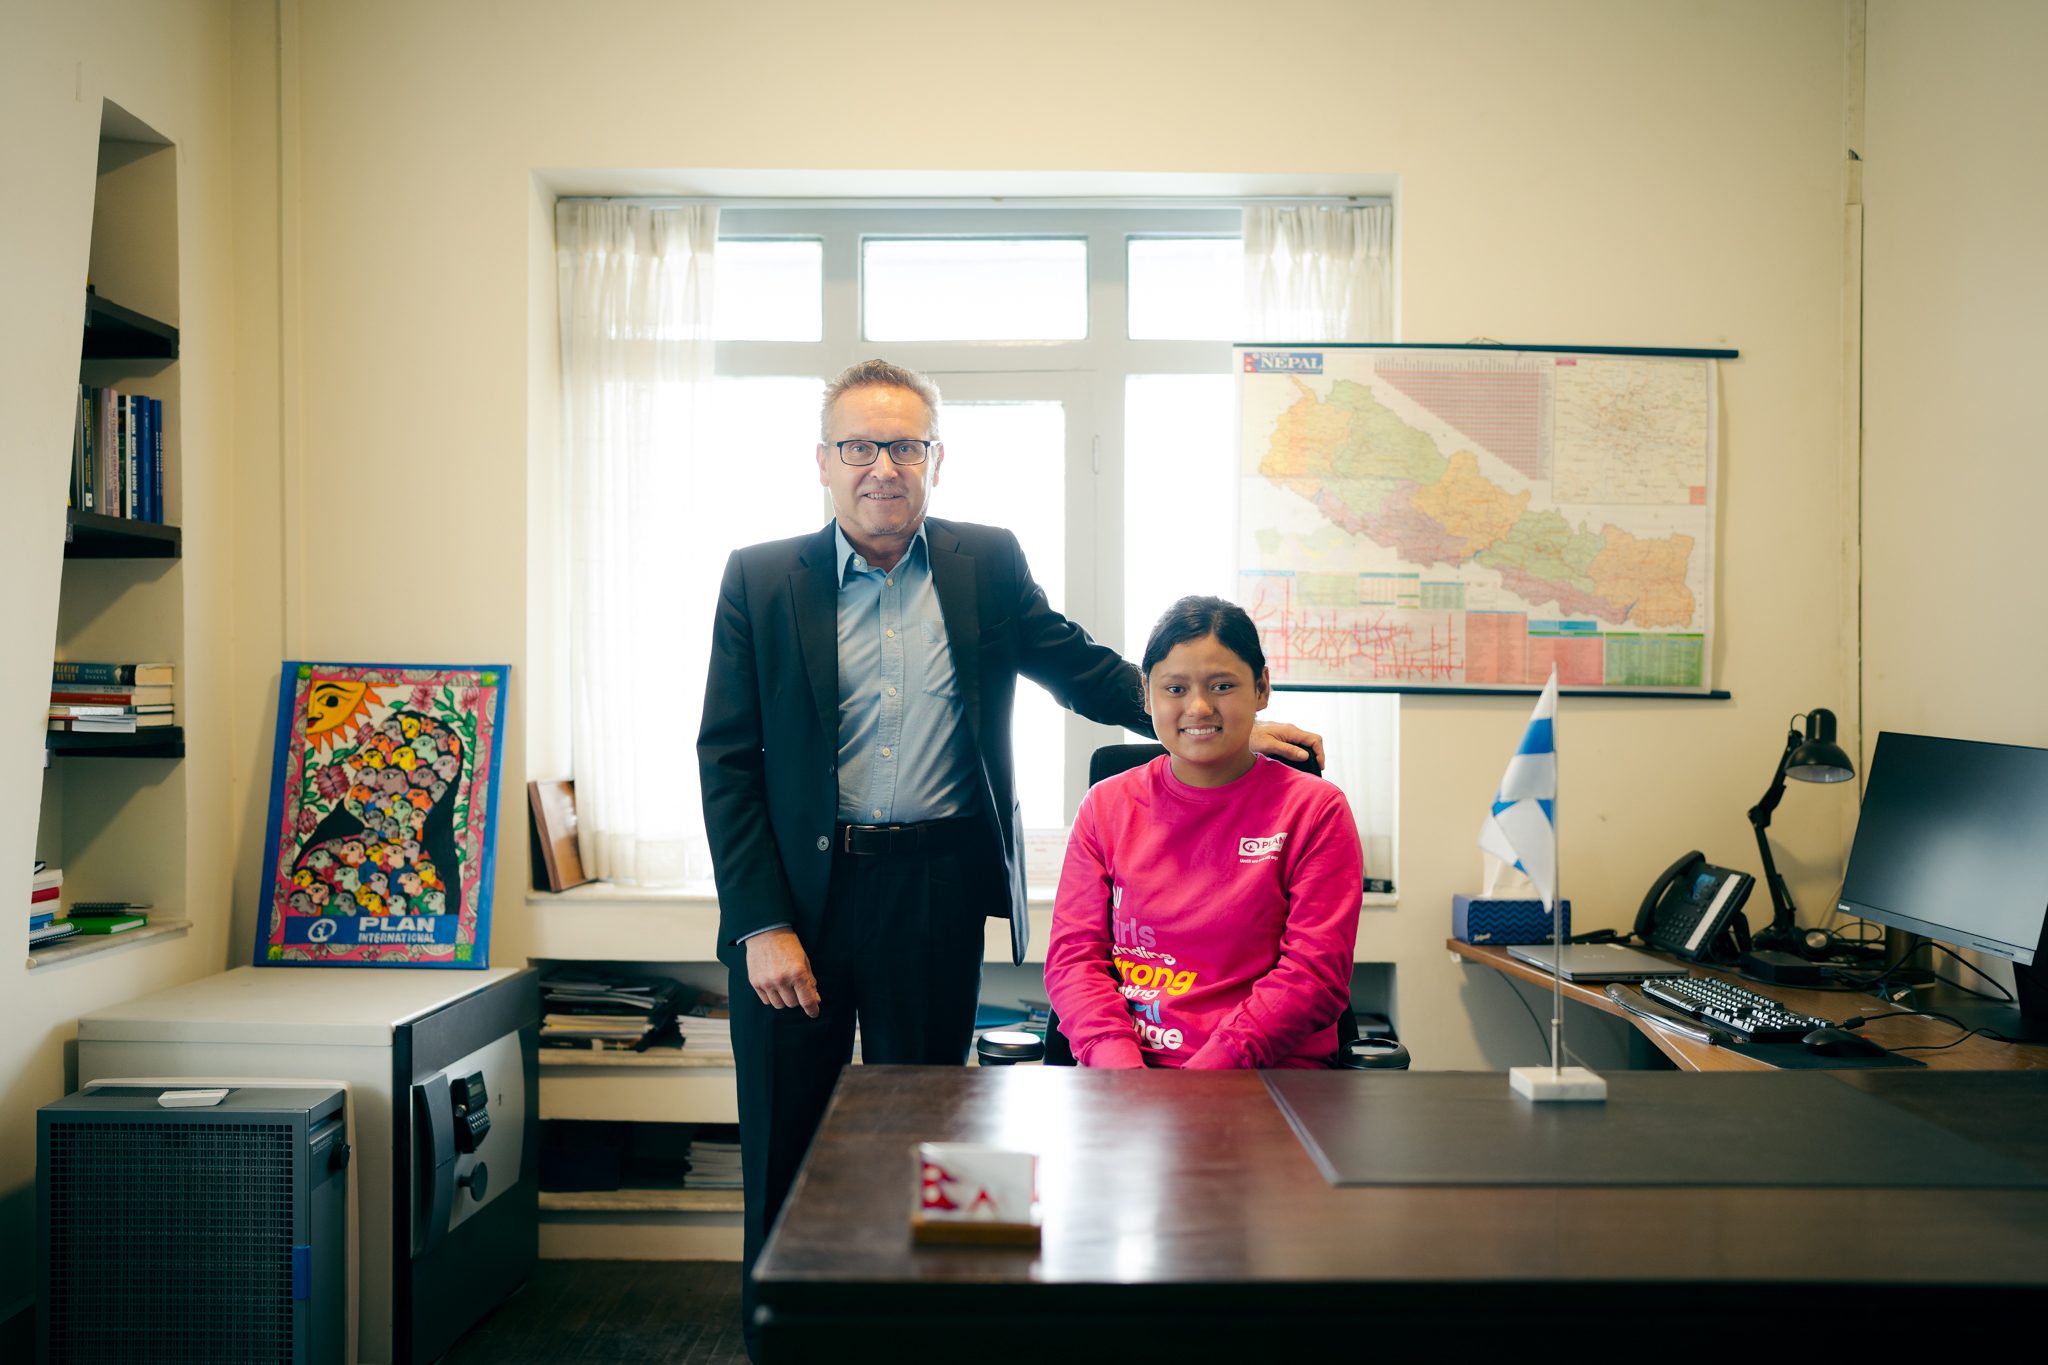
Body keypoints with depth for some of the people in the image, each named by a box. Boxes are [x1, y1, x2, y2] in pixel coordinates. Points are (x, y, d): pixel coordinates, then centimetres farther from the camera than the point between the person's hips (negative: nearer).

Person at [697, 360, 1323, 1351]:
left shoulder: (987, 563, 5)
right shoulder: (760, 579, 0)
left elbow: (1084, 669, 11)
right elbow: (728, 761, -2)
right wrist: (762, 925, -9)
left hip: (935, 895, 1)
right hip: (795, 888, -1)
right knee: (784, 1150, 10)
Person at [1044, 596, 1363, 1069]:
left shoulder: (1315, 810, 4)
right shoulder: (1105, 807, 12)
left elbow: (1316, 972, -4)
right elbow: (1073, 954, 6)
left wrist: (1207, 1072, -16)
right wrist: (1117, 1062, -12)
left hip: (1269, 1070, -3)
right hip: (1124, 1072, 3)